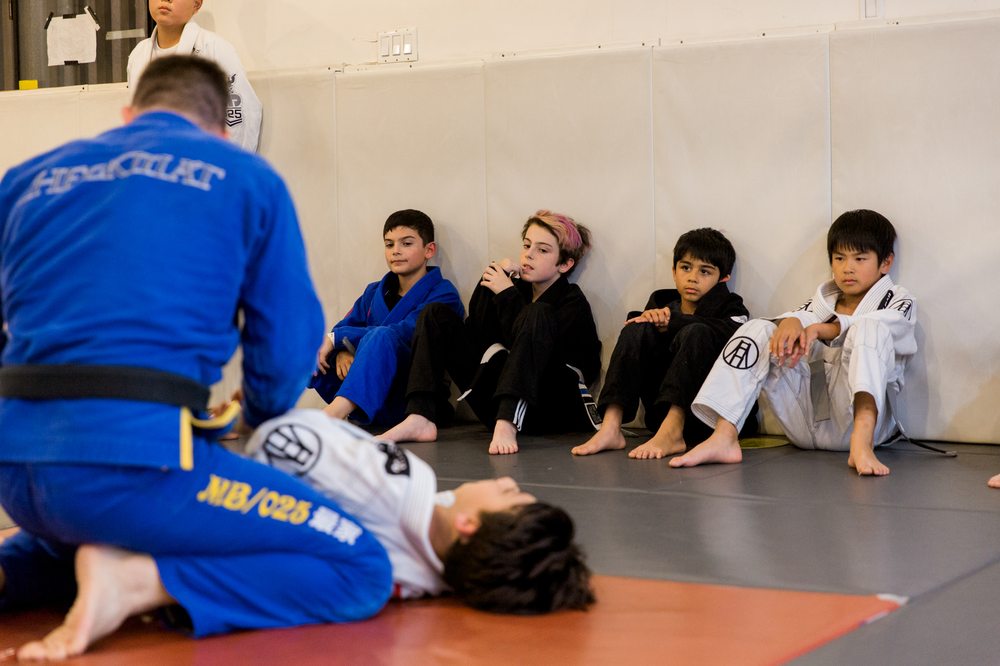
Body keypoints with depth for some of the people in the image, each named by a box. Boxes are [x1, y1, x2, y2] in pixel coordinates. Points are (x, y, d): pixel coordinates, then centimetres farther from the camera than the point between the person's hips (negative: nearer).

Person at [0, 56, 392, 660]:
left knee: (79, 529, 41)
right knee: (362, 570, 1)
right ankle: (134, 583, -13)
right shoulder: (246, 178, 9)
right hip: (136, 460, -6)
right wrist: (258, 426, 32)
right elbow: (287, 344, 11)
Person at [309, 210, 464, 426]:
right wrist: (341, 352, -18)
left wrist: (337, 338, -16)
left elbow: (405, 334, -16)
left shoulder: (443, 294, 0)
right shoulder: (374, 293, 19)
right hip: (366, 405, 6)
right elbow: (343, 328, 7)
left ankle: (329, 417, -54)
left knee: (381, 336, -34)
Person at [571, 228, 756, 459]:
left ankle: (671, 433, -40)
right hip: (663, 413, 3)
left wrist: (671, 322, -17)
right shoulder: (661, 303, 18)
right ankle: (610, 428, -28)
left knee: (696, 333, -24)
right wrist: (653, 320, -16)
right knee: (637, 330, -12)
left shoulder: (730, 308, 8)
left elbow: (730, 332, -18)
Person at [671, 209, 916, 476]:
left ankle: (862, 443, -49)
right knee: (757, 331, -6)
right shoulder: (823, 302, 25)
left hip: (856, 417, -4)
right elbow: (803, 316, 3)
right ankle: (723, 439, -23)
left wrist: (820, 329, -26)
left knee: (868, 329, -26)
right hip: (806, 425, 4)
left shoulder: (899, 302, 12)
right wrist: (790, 322, -22)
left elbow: (879, 327, -12)